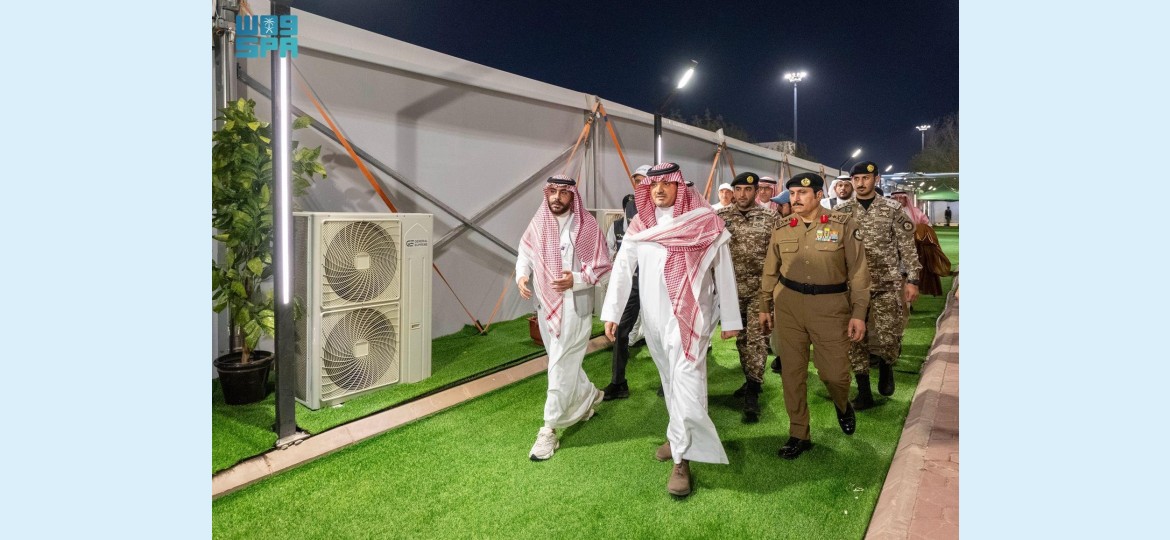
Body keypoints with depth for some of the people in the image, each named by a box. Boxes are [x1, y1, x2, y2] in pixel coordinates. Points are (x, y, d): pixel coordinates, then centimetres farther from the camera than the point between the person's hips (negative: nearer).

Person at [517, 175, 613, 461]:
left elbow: (602, 266, -7)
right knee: (563, 362, 19)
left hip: (574, 305, -6)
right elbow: (525, 254, 13)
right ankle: (590, 395, 45)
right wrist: (522, 276, -8)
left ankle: (550, 428, 2)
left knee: (561, 366, -6)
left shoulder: (586, 225, -9)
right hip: (545, 303, 6)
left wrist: (575, 280, -22)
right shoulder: (538, 223, 3)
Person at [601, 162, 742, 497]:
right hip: (653, 316, 5)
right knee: (670, 379, 15)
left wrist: (730, 319, -2)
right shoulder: (640, 225, 5)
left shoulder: (705, 223, -6)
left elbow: (724, 272, -3)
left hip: (690, 315, -4)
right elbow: (622, 269, 5)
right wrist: (610, 313, 0)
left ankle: (682, 459, 1)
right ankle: (680, 436, 33)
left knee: (687, 381, -8)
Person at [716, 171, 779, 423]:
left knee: (756, 337, -7)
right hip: (731, 287, 3)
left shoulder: (769, 218, 0)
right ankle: (751, 380, 28)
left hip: (760, 287, -2)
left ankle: (752, 393, -9)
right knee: (741, 337, 13)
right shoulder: (721, 217, 3)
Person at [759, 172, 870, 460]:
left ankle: (842, 405, 39)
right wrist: (765, 306, 14)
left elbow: (858, 271, -3)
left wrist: (859, 313, -7)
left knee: (834, 371, 2)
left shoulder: (844, 225, -3)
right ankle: (799, 434, 19)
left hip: (830, 306, -2)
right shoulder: (781, 228, 4)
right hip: (788, 305, 2)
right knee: (792, 371, 5)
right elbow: (770, 271, 12)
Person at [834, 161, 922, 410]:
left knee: (885, 338, -6)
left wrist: (912, 280, -5)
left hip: (887, 285, -2)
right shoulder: (842, 212, 5)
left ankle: (886, 366, 29)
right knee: (855, 338, 2)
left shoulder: (892, 209, 0)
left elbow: (907, 246, 0)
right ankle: (864, 393, 13)